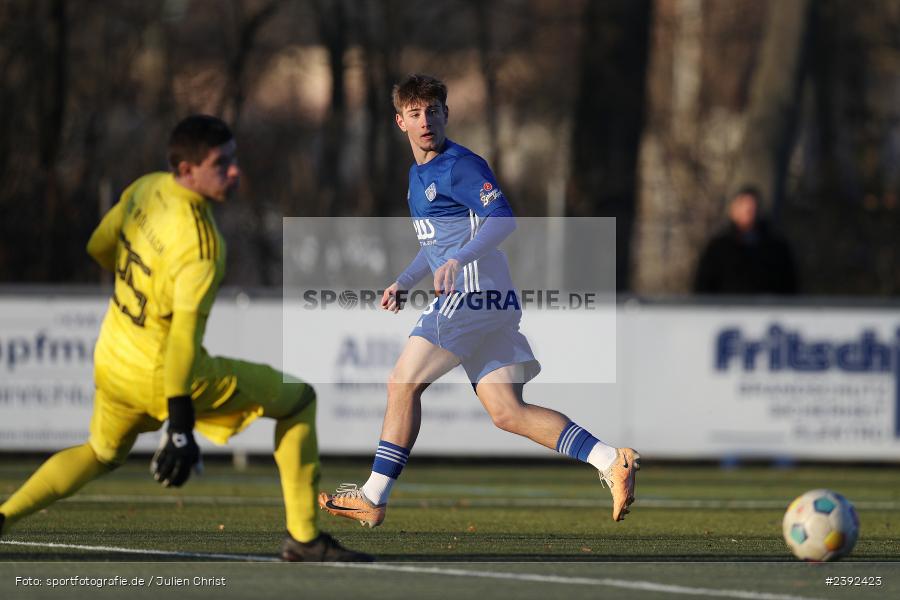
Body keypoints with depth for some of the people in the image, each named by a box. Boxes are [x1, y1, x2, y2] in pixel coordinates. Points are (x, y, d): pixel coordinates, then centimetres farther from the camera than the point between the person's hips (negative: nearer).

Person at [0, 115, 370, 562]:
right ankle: (303, 537, 5)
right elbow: (184, 334, -31)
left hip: (110, 358, 8)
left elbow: (99, 247, 13)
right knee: (298, 399, 5)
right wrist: (180, 423, -32)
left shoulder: (146, 189, -4)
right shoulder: (199, 244, -27)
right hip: (160, 374, -8)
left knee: (101, 454, 34)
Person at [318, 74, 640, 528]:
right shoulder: (418, 174, 21)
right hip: (488, 303, 10)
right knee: (508, 413, 1)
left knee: (403, 384, -4)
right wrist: (404, 282, 21)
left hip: (473, 296, -10)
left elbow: (503, 219, -22)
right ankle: (611, 461, -7)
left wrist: (458, 261, -34)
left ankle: (373, 498, 1)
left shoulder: (460, 165, -9)